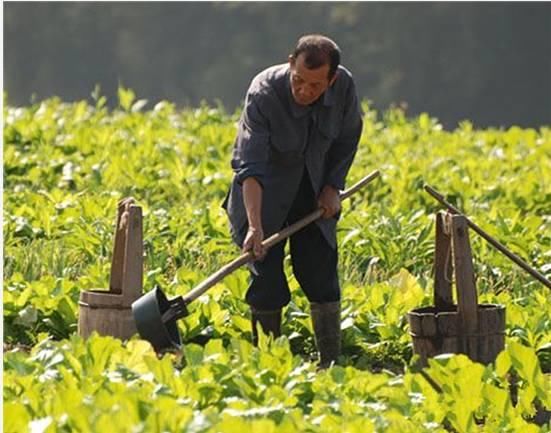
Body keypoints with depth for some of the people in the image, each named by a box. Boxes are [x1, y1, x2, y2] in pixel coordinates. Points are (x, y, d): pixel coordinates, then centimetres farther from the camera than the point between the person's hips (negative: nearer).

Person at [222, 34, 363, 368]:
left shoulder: (344, 87, -19)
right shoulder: (264, 93, -32)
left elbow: (348, 139, 3)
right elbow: (250, 165, -37)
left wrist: (333, 186, -4)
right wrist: (255, 226, -45)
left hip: (313, 193, 3)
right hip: (266, 192, -3)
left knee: (322, 277, 1)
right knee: (267, 281, -8)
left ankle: (331, 363, 9)